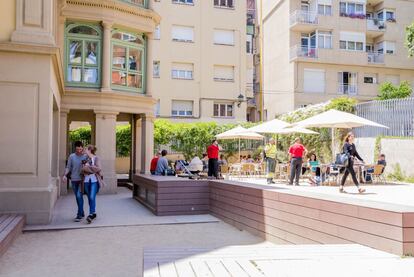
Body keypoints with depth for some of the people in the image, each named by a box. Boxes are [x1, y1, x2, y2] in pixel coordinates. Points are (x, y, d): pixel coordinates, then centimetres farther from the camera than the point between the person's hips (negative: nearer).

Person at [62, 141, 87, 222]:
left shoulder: (86, 156, -3)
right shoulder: (71, 156, 2)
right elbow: (68, 167, 5)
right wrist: (65, 175, -10)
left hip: (82, 179, -3)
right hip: (74, 179, 3)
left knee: (79, 196, -14)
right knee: (77, 197, 11)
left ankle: (79, 215, -9)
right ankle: (82, 213, 26)